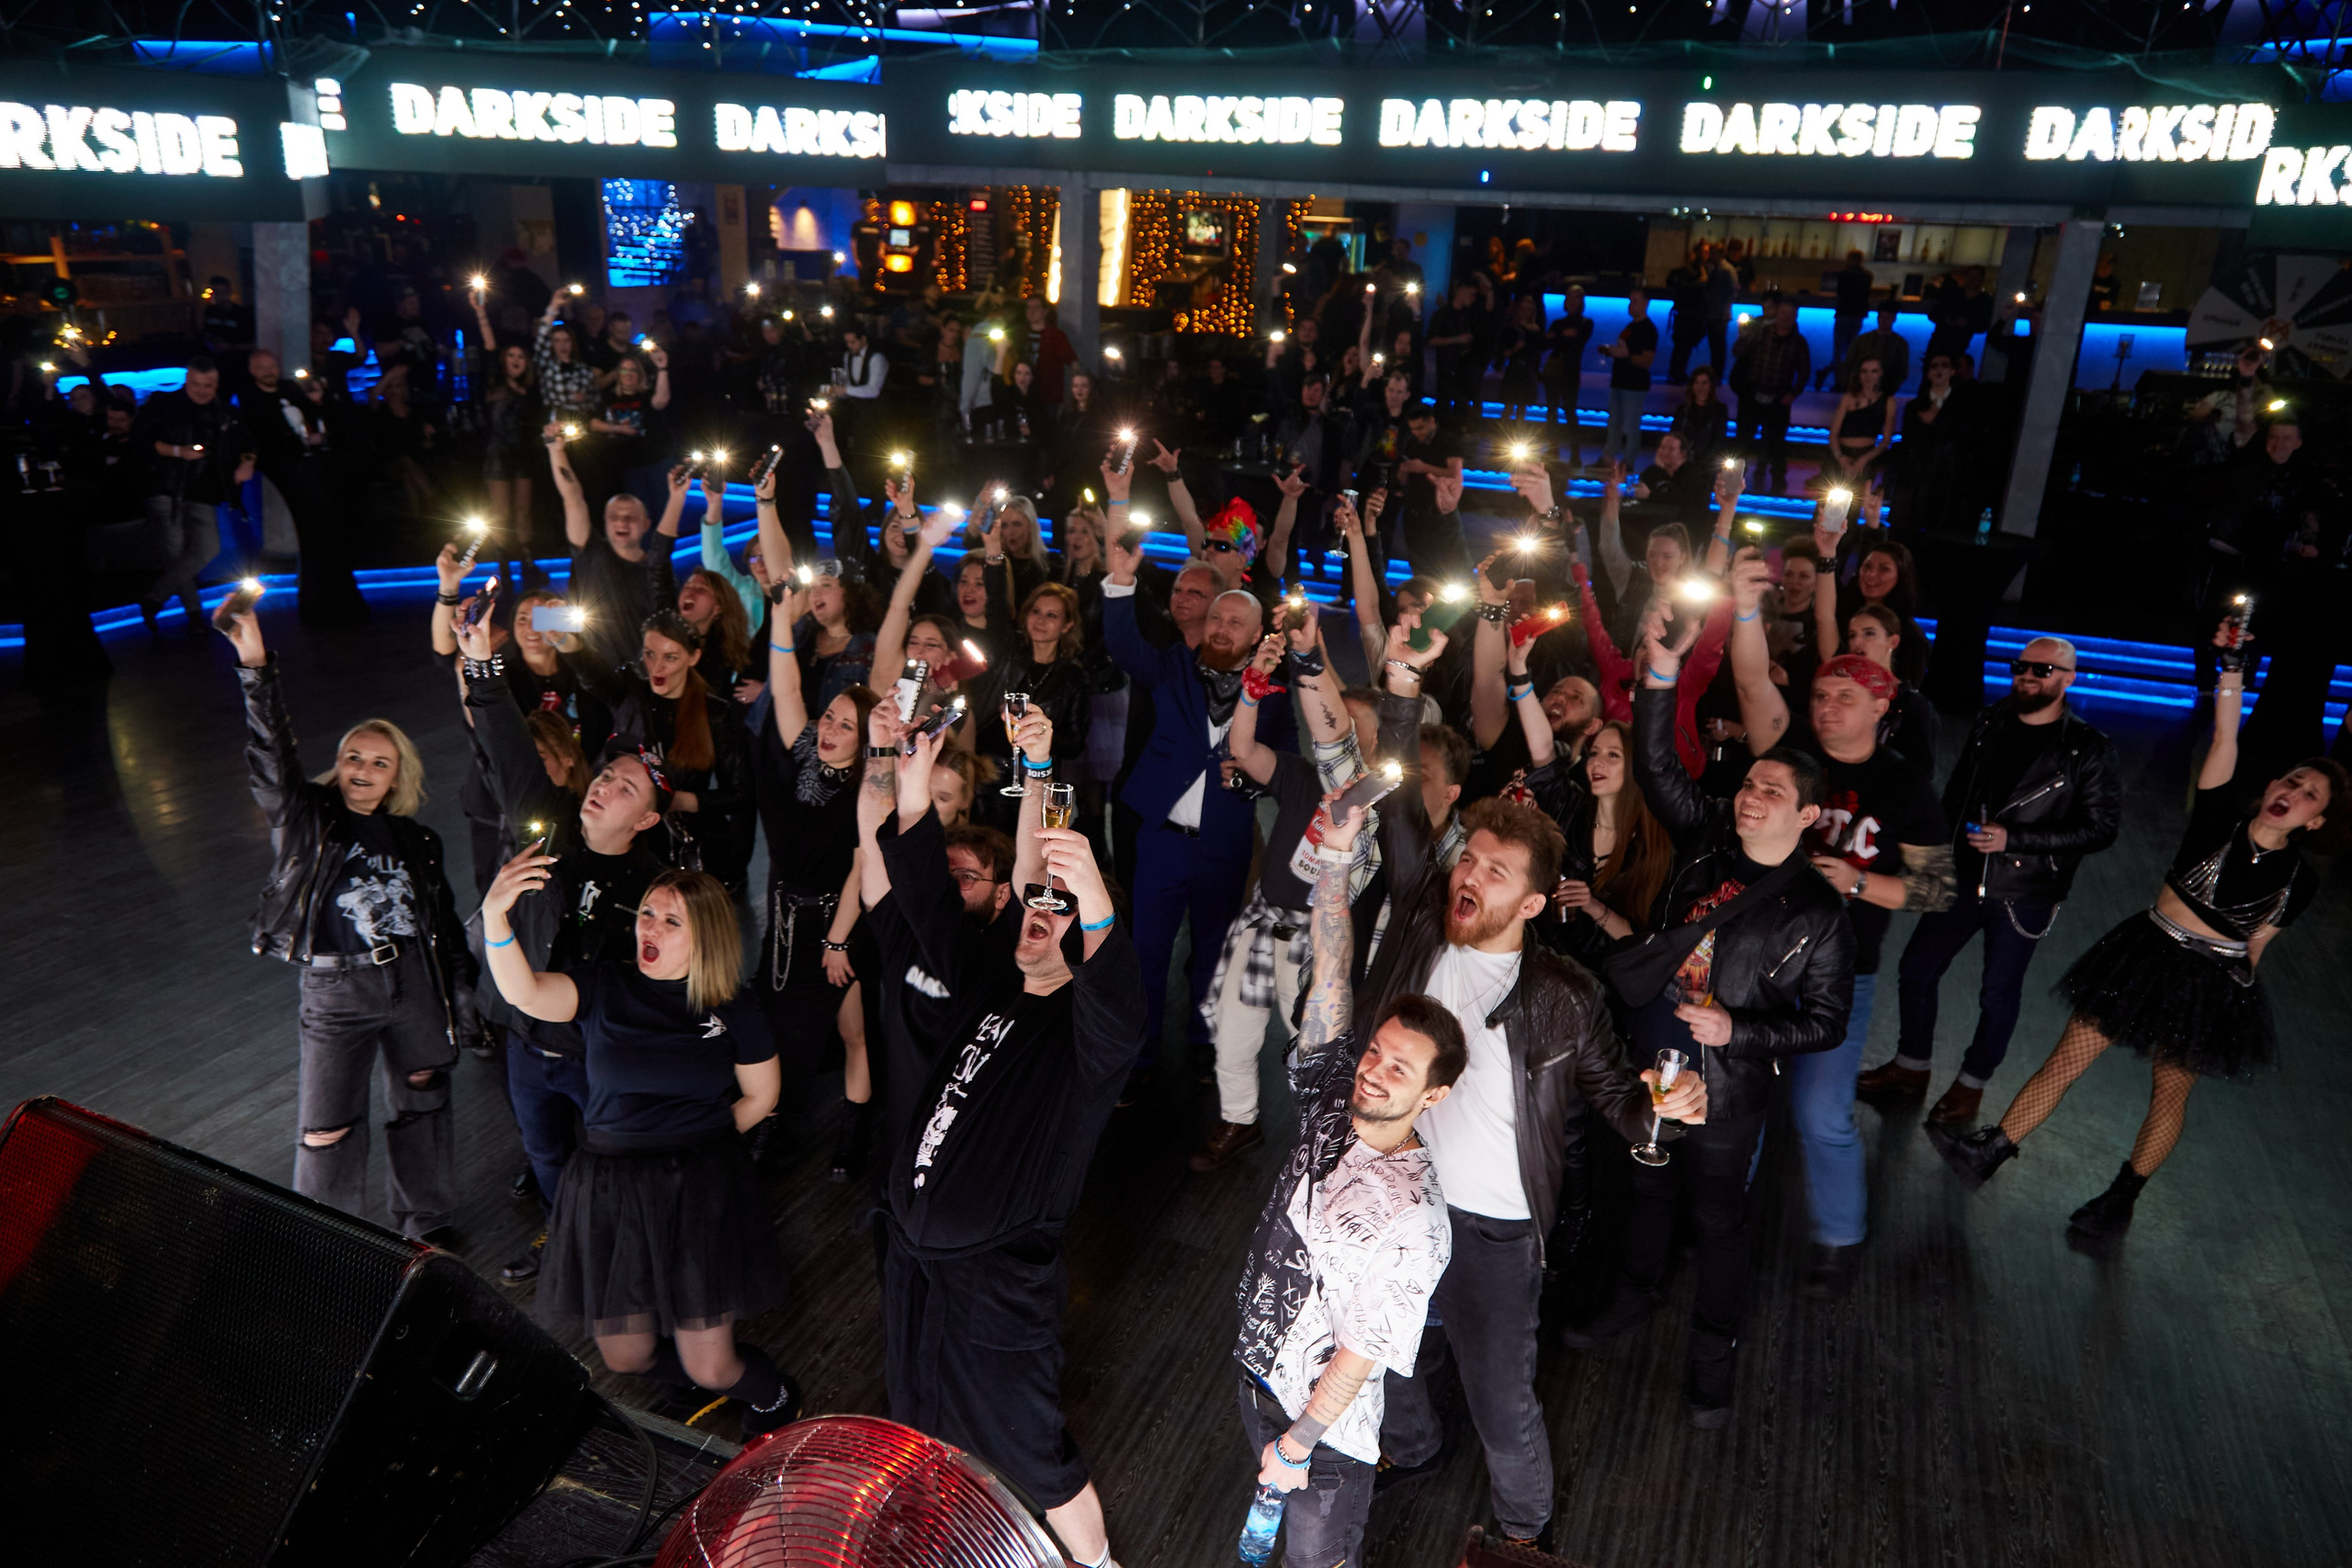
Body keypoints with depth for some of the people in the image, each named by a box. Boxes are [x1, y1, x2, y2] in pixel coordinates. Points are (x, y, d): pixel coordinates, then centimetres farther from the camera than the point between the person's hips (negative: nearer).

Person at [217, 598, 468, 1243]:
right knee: (327, 1128, -4)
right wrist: (256, 668, -31)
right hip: (335, 990, -3)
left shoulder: (417, 841, 6)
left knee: (421, 1104, 15)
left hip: (414, 982, 3)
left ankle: (426, 1225, 33)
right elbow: (272, 756, -18)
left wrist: (459, 982, 18)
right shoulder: (307, 819, -2)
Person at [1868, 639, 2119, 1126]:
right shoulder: (1989, 725, 4)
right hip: (1963, 879, 5)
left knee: (1999, 995, 8)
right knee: (1916, 970, 9)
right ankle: (1910, 1069, 29)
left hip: (2024, 895, -4)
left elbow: (2101, 828, -13)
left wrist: (2013, 839, -20)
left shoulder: (2089, 750, -11)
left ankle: (1971, 1085, 29)